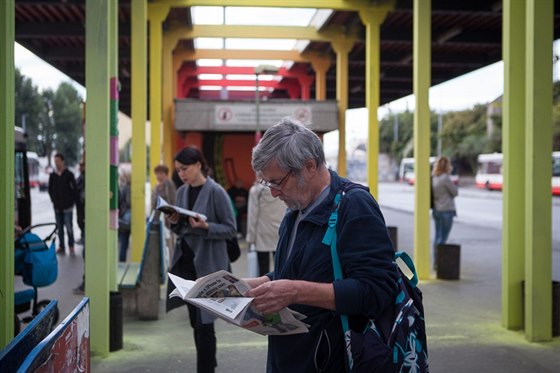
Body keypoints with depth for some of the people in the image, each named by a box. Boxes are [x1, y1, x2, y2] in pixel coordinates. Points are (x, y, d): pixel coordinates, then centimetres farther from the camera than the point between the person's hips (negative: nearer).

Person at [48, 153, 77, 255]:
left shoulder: (69, 174, -4)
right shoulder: (52, 175, 8)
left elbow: (74, 189, -1)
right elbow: (50, 189, 17)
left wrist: (72, 201, -2)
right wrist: (53, 200, 10)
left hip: (67, 206, -4)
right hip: (57, 206, 4)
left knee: (69, 227, -4)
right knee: (59, 228, 8)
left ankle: (71, 246, 9)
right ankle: (61, 246, 14)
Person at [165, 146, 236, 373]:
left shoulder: (216, 192, -11)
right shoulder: (181, 192, 9)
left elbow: (230, 229, -10)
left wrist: (206, 227, -24)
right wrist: (174, 223, -4)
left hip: (208, 264, -7)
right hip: (186, 261, 7)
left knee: (204, 321, -5)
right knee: (195, 320, 14)